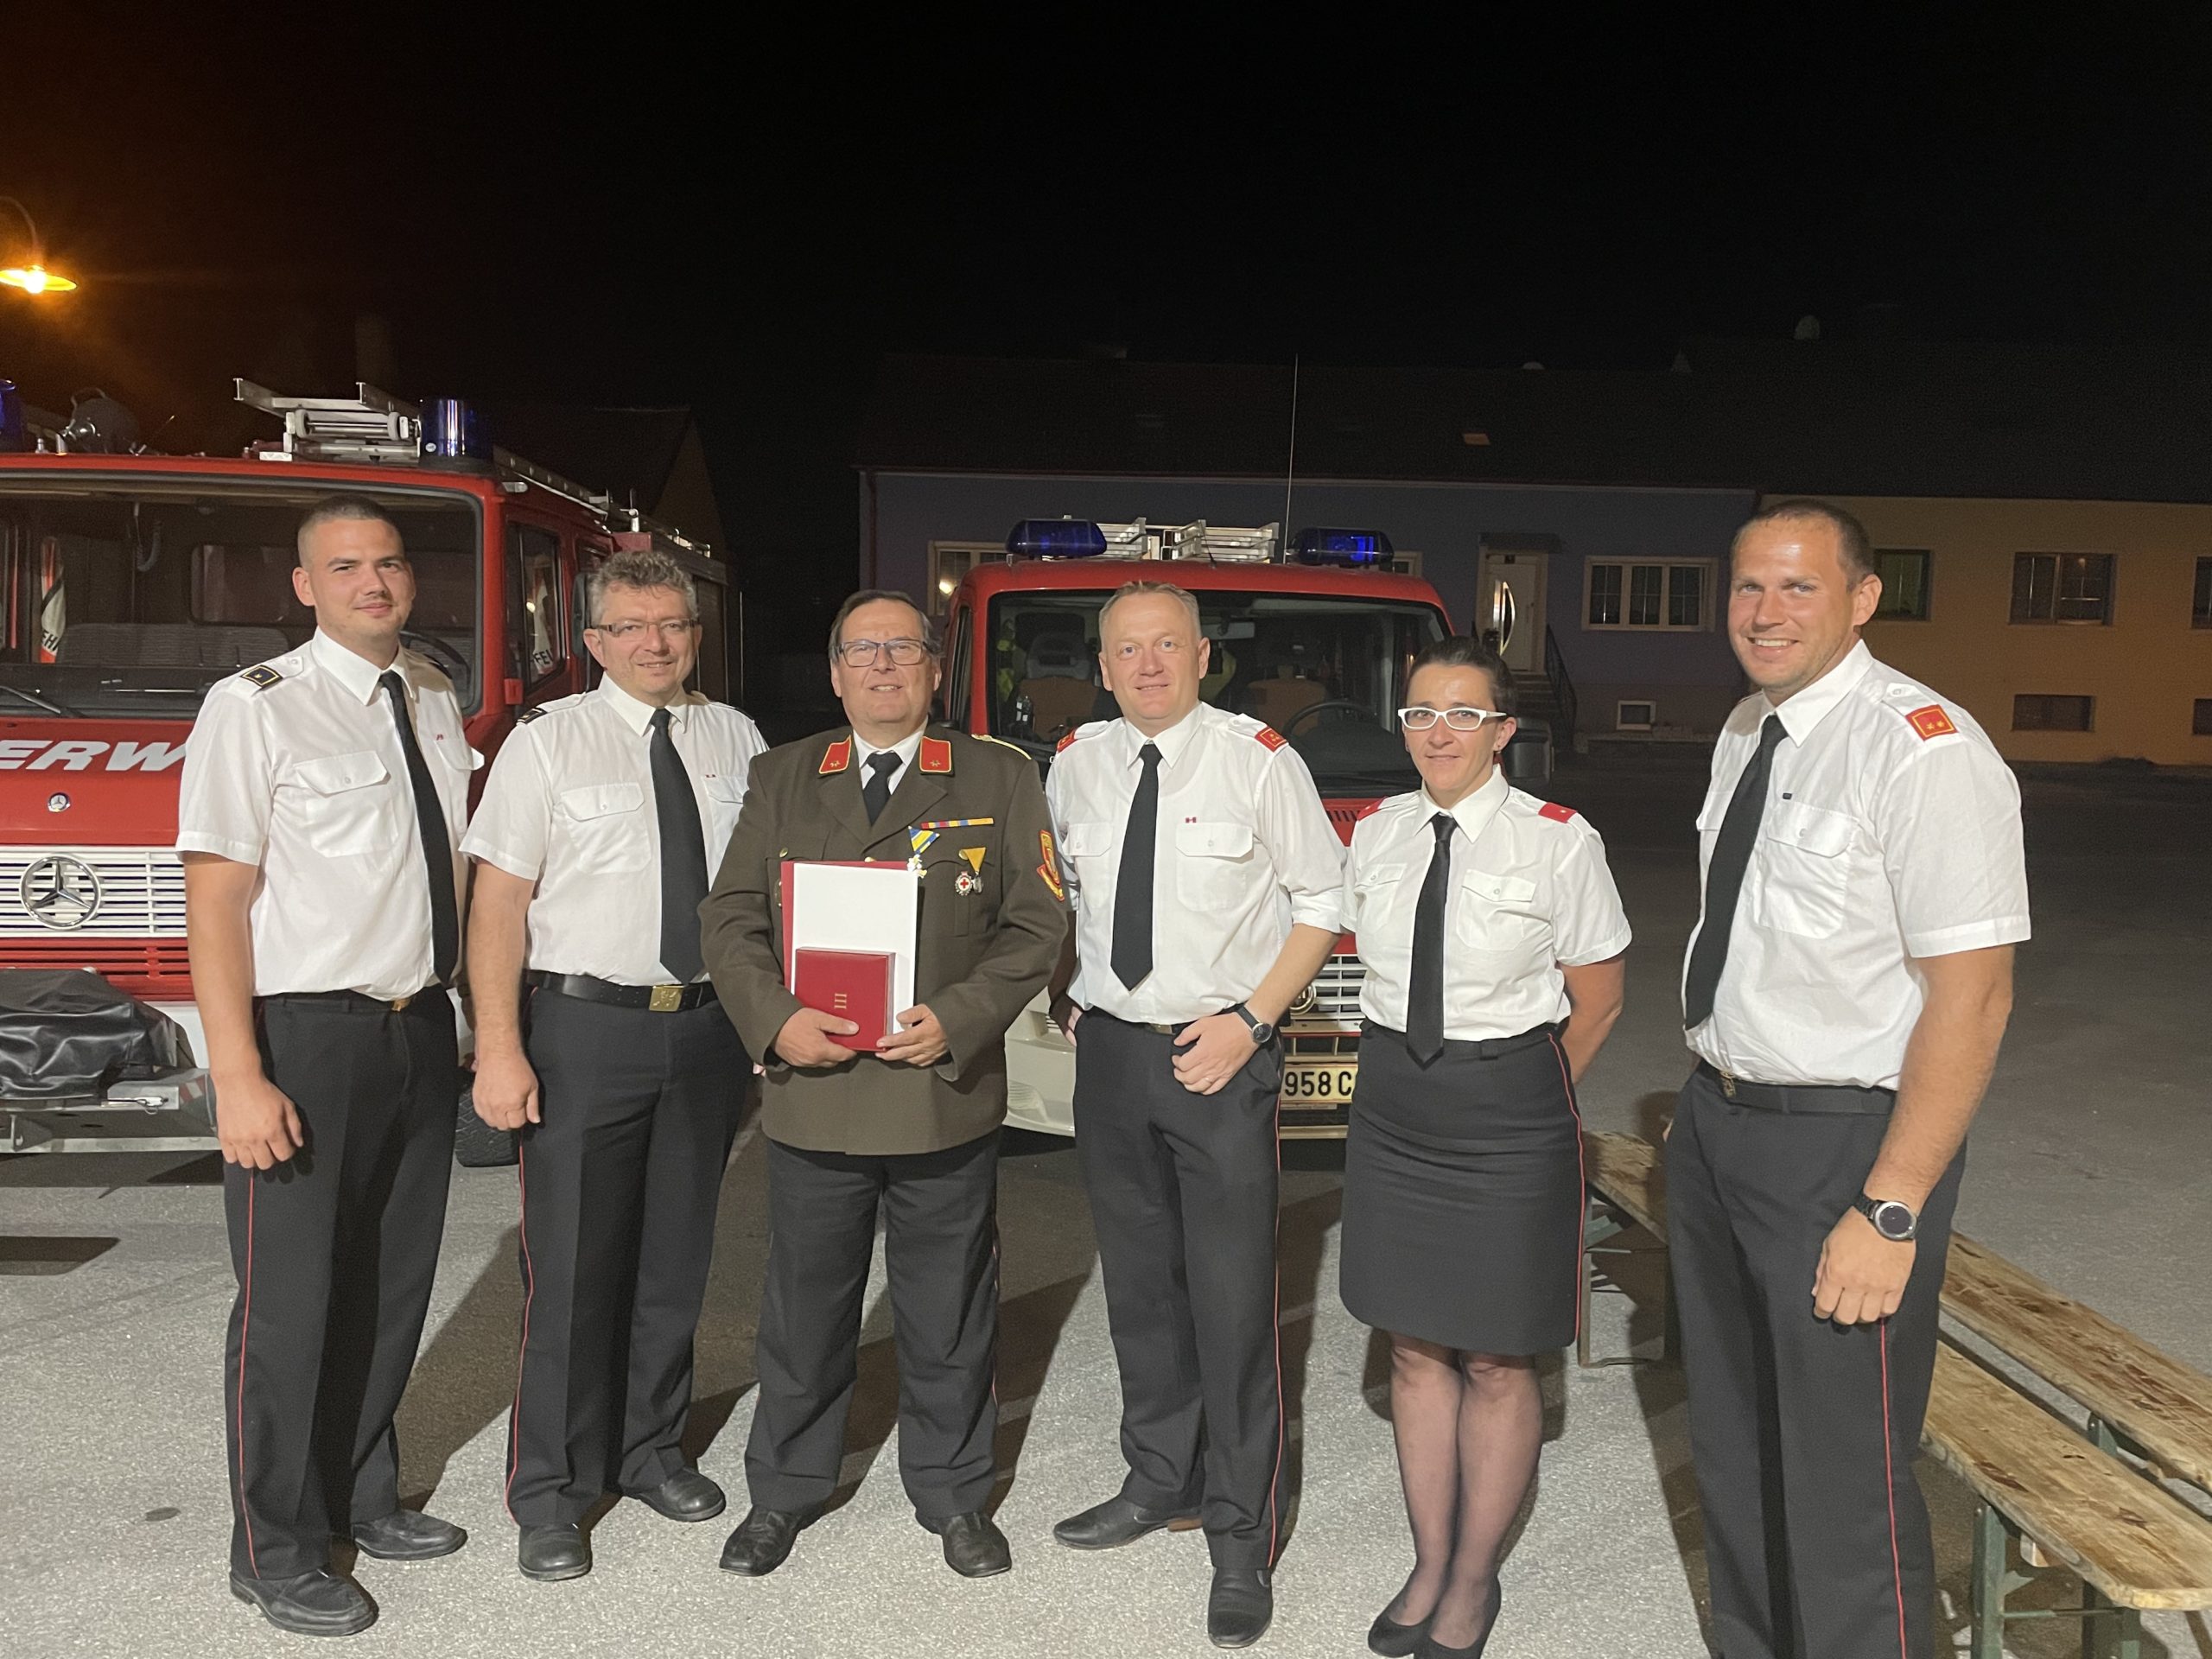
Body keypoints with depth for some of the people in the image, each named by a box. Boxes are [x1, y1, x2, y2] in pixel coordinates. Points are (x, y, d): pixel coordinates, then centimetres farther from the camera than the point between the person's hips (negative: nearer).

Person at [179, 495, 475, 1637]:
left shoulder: (436, 702, 9)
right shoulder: (255, 707, -10)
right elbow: (214, 900, -14)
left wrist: (475, 1013, 12)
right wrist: (238, 1079, -20)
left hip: (421, 1028, 6)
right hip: (307, 1037, -6)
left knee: (394, 1283, 17)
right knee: (294, 1301, 3)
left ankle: (362, 1498, 37)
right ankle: (275, 1552, 23)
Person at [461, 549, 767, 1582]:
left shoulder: (736, 740, 6)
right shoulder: (547, 741, -3)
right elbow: (499, 901, -7)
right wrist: (499, 1051, -14)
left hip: (706, 1026, 4)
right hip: (584, 1027, -3)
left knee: (677, 1252, 15)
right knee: (572, 1263, 1)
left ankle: (649, 1450, 33)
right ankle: (550, 1492, 18)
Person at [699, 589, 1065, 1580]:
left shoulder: (1000, 778, 3)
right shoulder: (780, 779, 8)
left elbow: (1036, 923, -2)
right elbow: (730, 919, 5)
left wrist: (958, 1020, -15)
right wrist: (775, 1020, -12)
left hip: (945, 1094, -1)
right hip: (811, 1092, 1)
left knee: (947, 1316, 12)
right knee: (804, 1311, 14)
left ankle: (952, 1495, 32)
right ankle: (784, 1491, 34)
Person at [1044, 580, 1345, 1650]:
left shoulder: (1258, 759, -8)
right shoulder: (1075, 765, 5)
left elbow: (1322, 900, -4)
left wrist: (1249, 1019, -11)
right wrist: (1066, 995, 8)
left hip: (1220, 1052, -4)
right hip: (1109, 1048, 5)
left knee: (1233, 1301, -2)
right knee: (1139, 1282, 16)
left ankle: (1241, 1540, 13)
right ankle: (1161, 1480, 35)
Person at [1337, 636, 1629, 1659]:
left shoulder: (1558, 843, -11)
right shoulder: (1375, 834, 3)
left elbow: (1596, 999, -1)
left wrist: (1524, 1091, 4)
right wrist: (1408, 1068, 10)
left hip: (1507, 1112, -4)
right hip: (1393, 1105, 4)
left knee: (1495, 1362, 7)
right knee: (1414, 1347, 14)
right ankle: (1430, 1564, 32)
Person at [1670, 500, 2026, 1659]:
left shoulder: (1924, 750, -18)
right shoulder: (1745, 732, 7)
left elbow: (1971, 995, -21)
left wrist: (1890, 1212, -23)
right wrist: (1710, 1101, 11)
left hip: (1844, 1146, -8)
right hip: (1717, 1120, 8)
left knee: (1842, 1479, 1)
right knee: (1731, 1443, 22)